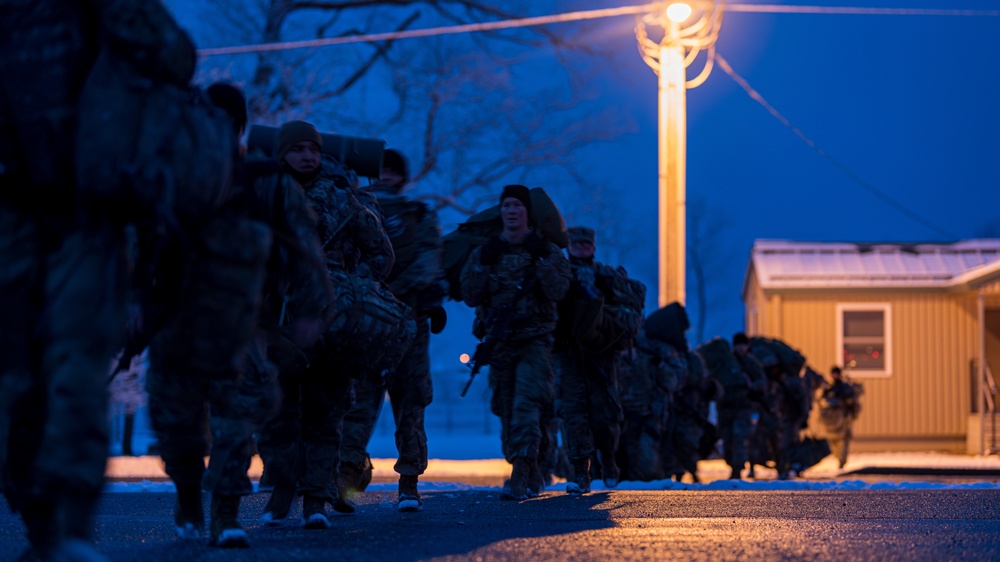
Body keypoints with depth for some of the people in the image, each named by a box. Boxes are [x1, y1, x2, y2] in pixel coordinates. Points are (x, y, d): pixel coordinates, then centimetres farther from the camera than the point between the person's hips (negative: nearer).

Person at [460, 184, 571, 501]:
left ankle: (519, 478, -25)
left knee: (526, 404, -18)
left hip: (535, 341, -4)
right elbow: (471, 296, 1)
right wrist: (484, 263, -10)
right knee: (506, 409, 6)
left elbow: (558, 291, -10)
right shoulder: (485, 252, 11)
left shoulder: (547, 252, 5)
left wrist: (541, 257, -16)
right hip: (498, 341, 4)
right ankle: (532, 475, 20)